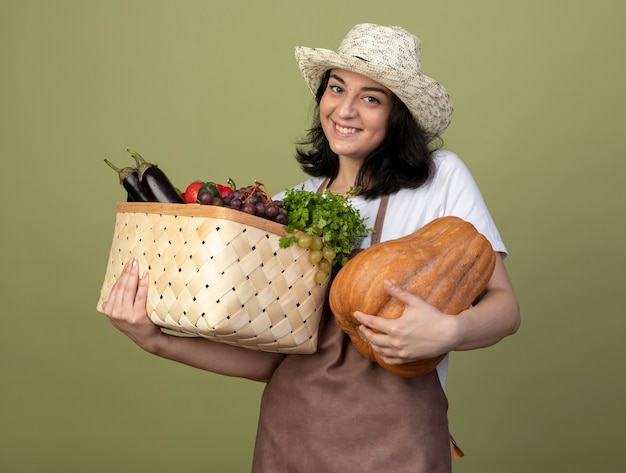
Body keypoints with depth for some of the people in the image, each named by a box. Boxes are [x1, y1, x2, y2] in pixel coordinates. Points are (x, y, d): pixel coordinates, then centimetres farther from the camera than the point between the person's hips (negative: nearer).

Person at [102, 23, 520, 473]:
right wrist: (159, 341, -12)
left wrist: (448, 331, -25)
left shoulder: (442, 177, -5)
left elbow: (504, 306, -5)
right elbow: (269, 360, -1)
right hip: (286, 434, 3)